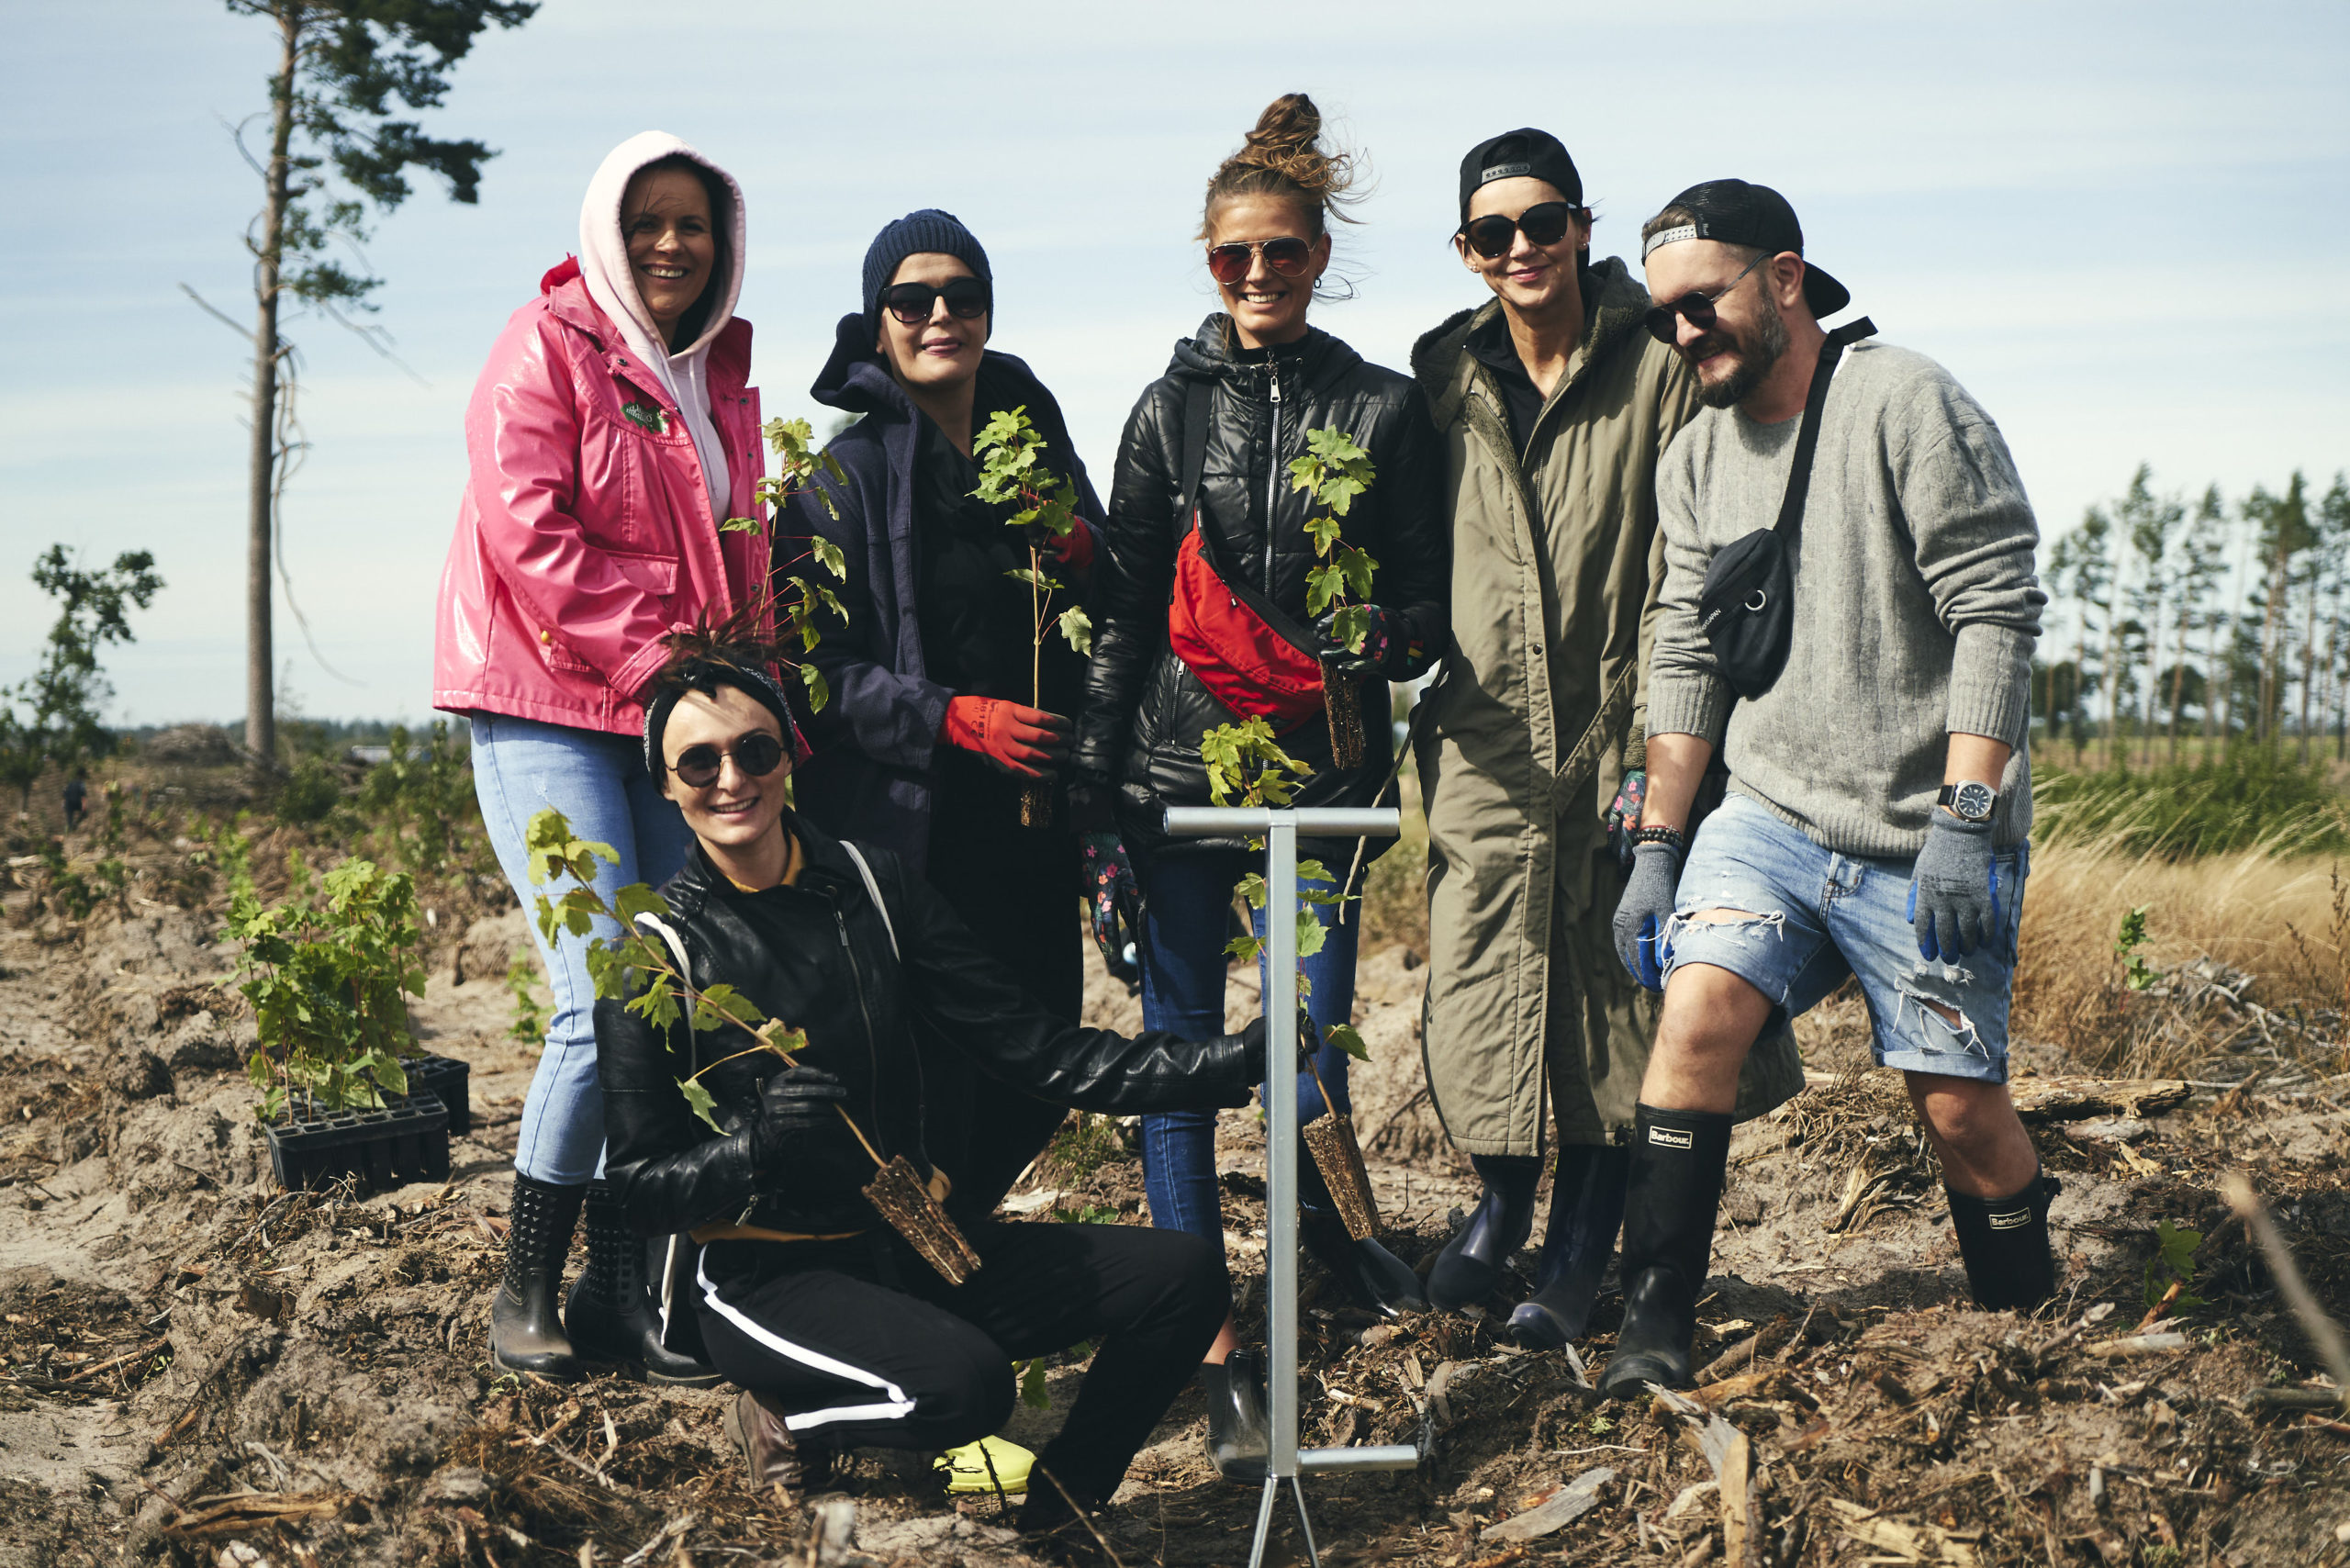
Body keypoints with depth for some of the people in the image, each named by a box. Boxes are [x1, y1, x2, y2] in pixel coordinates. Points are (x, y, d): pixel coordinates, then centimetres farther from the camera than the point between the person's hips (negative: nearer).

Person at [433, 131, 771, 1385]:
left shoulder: (718, 368, 18)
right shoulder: (547, 346, -3)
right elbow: (530, 537, -13)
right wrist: (654, 663, -16)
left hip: (678, 720, 7)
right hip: (548, 711, -6)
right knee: (607, 1002, -14)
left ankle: (623, 1290, 9)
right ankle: (527, 1289, 1)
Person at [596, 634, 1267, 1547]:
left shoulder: (871, 886, 5)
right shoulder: (656, 949, -7)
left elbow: (1036, 1051, 2)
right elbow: (641, 1189, -7)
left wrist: (1240, 1061, -6)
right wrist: (757, 1144, -28)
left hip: (915, 1241, 5)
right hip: (765, 1272, -5)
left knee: (1182, 1278, -8)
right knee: (962, 1383, -34)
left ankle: (1055, 1508, 7)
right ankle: (787, 1421, -3)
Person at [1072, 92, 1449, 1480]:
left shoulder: (1383, 411, 6)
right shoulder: (1174, 406, 8)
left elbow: (1433, 602, 7)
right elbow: (1121, 606, 6)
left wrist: (1379, 637, -17)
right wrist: (1098, 794, 0)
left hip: (1322, 778, 0)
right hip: (1179, 766, 1)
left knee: (1315, 1045, 0)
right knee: (1181, 1045, -3)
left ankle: (1330, 1218, 33)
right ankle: (1211, 1351, 2)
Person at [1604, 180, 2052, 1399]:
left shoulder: (1906, 404, -10)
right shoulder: (1695, 458, 10)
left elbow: (1996, 611, -15)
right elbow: (1687, 660, 14)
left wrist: (1960, 817, -21)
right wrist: (1656, 849, 9)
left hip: (1930, 834, -4)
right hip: (1770, 815, 5)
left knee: (1961, 1107, -1)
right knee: (1694, 1011, -18)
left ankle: (2029, 1332, 26)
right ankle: (1654, 1331, -11)